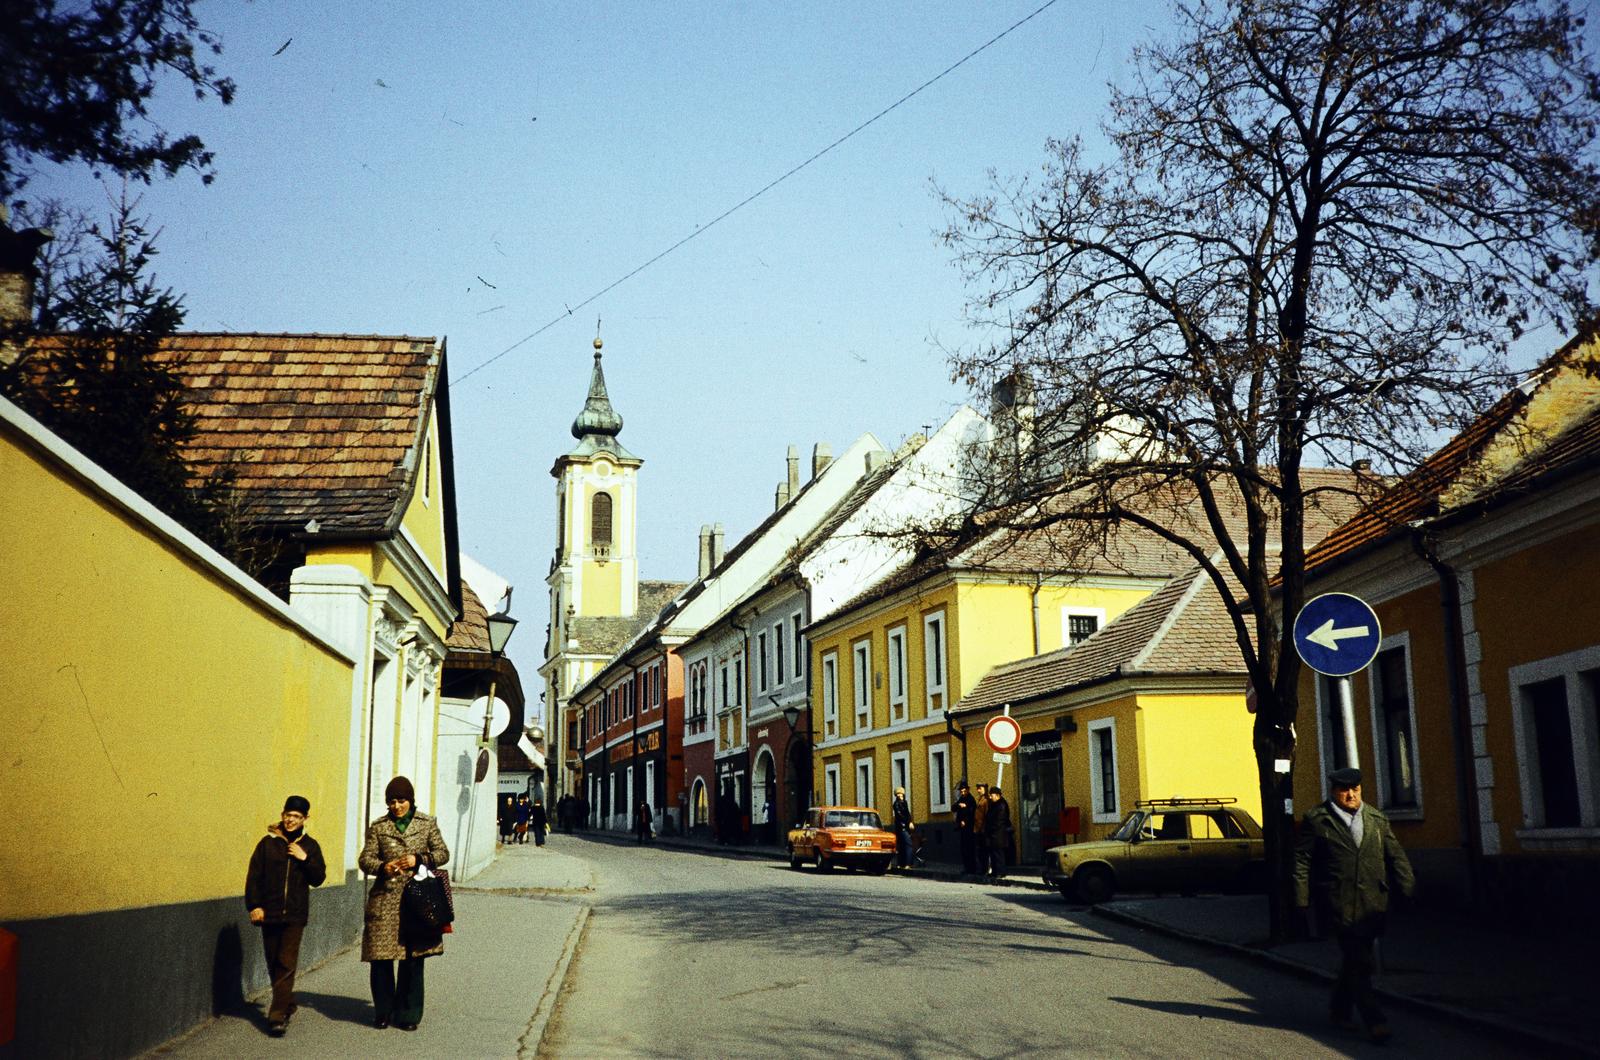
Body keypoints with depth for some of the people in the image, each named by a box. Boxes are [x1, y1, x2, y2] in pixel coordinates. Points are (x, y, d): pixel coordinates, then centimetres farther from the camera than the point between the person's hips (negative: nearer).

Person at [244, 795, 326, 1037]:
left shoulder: (310, 846, 6)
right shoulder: (268, 843, 2)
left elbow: (318, 879, 5)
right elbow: (254, 876, 1)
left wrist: (305, 859, -9)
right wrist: (254, 905, -7)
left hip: (295, 915, -1)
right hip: (269, 913, 1)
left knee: (286, 964, -9)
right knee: (273, 964, 9)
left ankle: (278, 1016, -10)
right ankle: (287, 1005, 27)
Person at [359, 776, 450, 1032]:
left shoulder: (427, 824, 8)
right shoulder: (378, 827, 8)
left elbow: (443, 854, 9)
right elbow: (365, 859, 6)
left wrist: (418, 859, -9)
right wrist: (382, 867, -15)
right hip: (385, 899, 0)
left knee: (413, 959, 2)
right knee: (381, 958, -1)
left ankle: (408, 1015, 12)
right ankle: (383, 1012, 16)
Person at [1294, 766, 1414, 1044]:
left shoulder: (1377, 820, 13)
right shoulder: (1316, 821, -1)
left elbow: (1396, 856, 14)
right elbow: (1301, 861, -1)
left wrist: (1408, 889, 4)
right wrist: (1302, 901, -6)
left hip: (1373, 905, 5)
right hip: (1339, 904, -5)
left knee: (1354, 960, 12)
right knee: (1358, 961, -9)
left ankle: (1339, 1010, 30)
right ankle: (1374, 1021, -5)